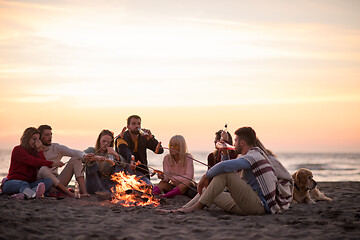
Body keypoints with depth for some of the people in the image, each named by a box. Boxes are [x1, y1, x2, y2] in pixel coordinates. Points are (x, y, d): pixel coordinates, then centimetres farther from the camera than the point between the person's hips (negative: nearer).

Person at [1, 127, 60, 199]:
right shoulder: (18, 150, -2)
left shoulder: (35, 151, 16)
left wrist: (40, 150, -8)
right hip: (13, 182, -4)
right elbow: (34, 162, -16)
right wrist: (52, 164, -20)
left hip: (30, 184, 4)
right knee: (23, 184, -37)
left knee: (49, 181, -23)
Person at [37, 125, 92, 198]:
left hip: (56, 180, 4)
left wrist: (84, 157, -30)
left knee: (76, 159, -7)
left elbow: (75, 152, -7)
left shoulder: (57, 147, 8)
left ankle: (83, 191, -26)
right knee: (43, 169, -36)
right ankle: (70, 193, -37)